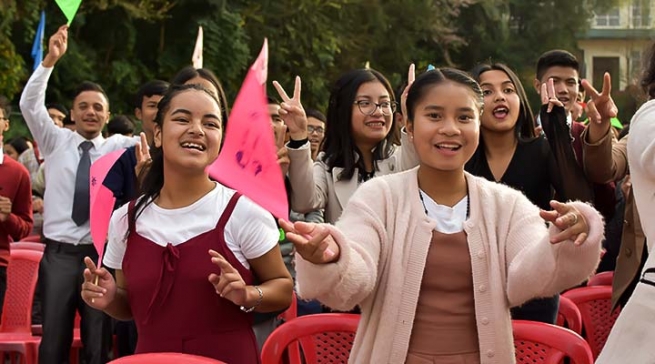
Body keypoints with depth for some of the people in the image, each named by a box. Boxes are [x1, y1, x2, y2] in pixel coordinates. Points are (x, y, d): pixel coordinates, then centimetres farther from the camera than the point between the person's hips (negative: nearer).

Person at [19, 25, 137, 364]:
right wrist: (50, 60, -21)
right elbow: (29, 104, -8)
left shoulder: (118, 147, 6)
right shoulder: (56, 141, 5)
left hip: (101, 253, 0)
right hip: (59, 253, 0)